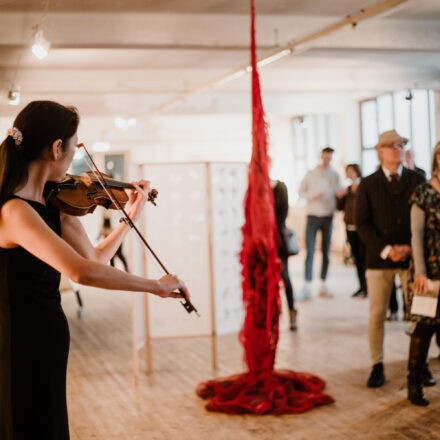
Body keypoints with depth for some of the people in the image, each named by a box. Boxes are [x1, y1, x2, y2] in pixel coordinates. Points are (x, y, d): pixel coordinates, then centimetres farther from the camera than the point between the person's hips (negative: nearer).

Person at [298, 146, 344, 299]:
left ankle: (323, 286, 12)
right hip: (312, 216, -2)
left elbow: (339, 193, 11)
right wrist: (312, 196, -12)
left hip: (328, 217, 2)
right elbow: (301, 191, 7)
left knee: (326, 252, 6)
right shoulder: (310, 174, 6)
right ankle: (307, 286, -12)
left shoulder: (335, 176, 9)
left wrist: (340, 193, -13)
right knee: (310, 251, -10)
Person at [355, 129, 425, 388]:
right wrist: (386, 249, -12)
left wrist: (411, 247, -8)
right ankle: (378, 367, 12)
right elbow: (362, 223, -2)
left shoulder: (417, 180, 7)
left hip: (411, 257, 1)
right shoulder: (368, 185, 3)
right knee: (377, 315, 1)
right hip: (379, 258, -1)